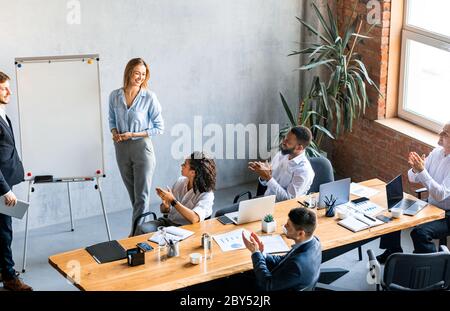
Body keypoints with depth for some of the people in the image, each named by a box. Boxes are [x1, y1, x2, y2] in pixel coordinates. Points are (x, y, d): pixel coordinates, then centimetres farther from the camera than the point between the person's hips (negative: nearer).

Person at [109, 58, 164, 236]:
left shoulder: (149, 97, -10)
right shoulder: (115, 96, 1)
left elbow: (159, 127, -6)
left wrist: (133, 134, -13)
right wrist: (115, 133, -6)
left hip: (142, 147, -4)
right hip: (121, 149, 4)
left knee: (141, 196, -2)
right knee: (133, 195, 15)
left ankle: (136, 234, 1)